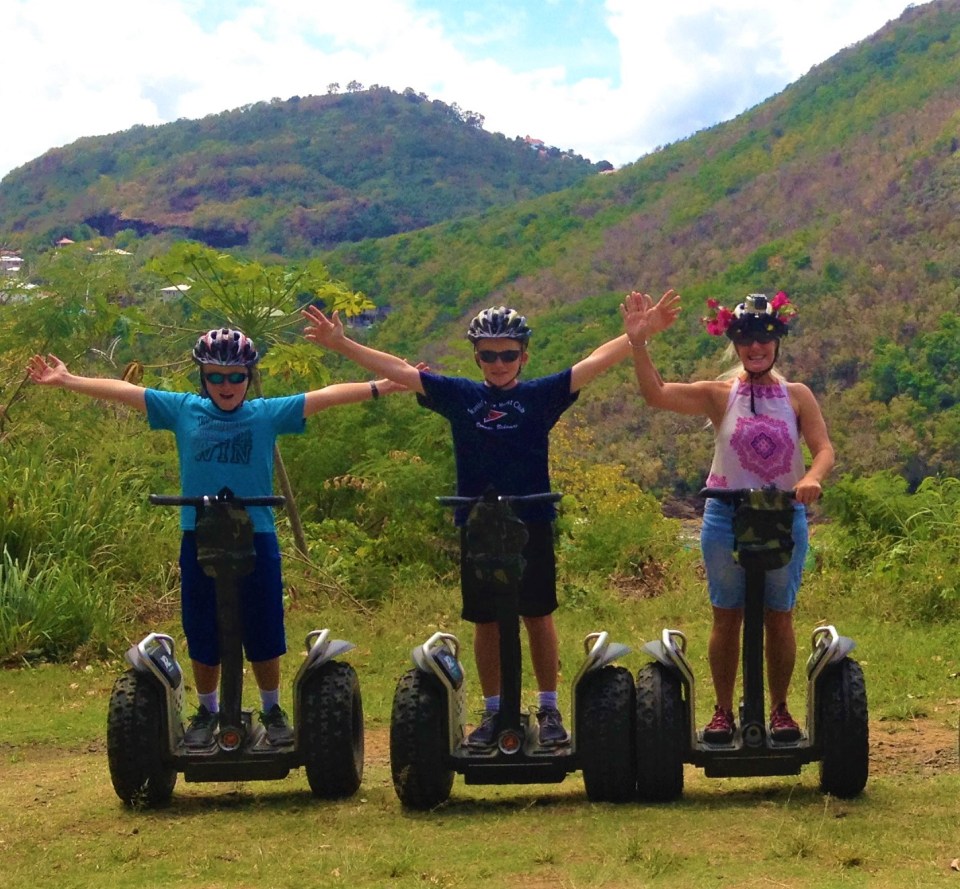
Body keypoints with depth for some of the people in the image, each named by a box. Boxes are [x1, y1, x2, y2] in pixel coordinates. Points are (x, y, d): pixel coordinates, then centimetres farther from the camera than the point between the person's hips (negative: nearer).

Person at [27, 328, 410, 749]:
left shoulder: (268, 414, 0)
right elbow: (122, 390, 3)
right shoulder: (184, 411, 3)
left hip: (256, 540, -1)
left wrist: (381, 386, -11)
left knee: (264, 634, 7)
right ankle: (207, 711, 29)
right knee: (203, 635, 11)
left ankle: (273, 712, 25)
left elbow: (326, 396, -5)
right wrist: (66, 380, 2)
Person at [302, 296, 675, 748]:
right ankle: (493, 711, 19)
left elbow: (594, 363, -5)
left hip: (532, 524, -1)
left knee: (538, 617, 5)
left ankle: (549, 710, 15)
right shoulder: (460, 395, 5)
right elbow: (398, 370, 5)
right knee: (486, 622, 8)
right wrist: (340, 343, 2)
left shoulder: (540, 395, 2)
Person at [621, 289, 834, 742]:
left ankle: (780, 709, 20)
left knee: (779, 618, 7)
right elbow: (656, 393, -14)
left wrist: (811, 478, -29)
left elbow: (824, 449, -7)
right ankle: (722, 710, 16)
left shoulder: (797, 396, 1)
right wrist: (639, 343, -28)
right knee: (726, 617, 6)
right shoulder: (718, 395, -2)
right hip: (726, 518, 0)